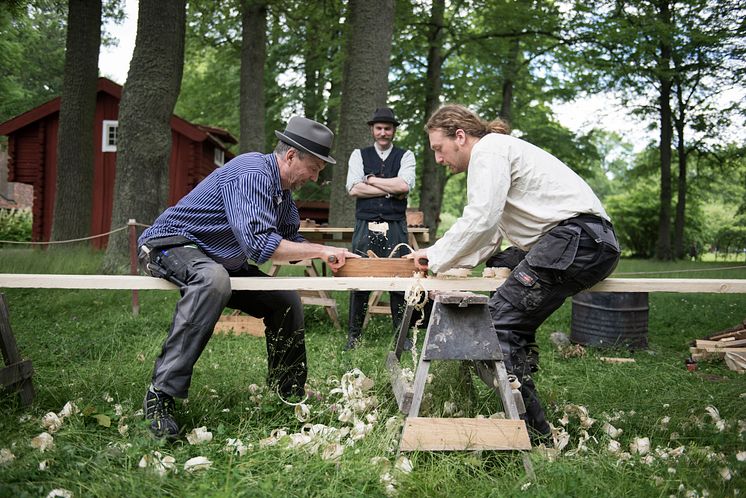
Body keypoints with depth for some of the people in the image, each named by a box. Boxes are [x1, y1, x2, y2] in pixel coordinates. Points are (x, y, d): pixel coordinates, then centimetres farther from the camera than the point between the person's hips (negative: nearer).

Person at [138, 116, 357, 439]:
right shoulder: (252, 173, -26)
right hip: (170, 244, -10)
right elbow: (258, 243, -37)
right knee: (213, 279, -42)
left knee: (287, 300, 5)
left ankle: (288, 395, 21)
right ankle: (161, 394, -37)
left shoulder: (282, 190, 5)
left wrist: (333, 255, -3)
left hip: (221, 262, 10)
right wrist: (320, 250, -28)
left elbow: (291, 242, 13)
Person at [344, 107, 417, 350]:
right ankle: (354, 335, 12)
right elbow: (354, 189, -3)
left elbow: (404, 185, -9)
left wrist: (371, 180, -3)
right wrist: (391, 190, -6)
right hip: (366, 227, 0)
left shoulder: (405, 156, 10)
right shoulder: (359, 155, 12)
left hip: (395, 227, 0)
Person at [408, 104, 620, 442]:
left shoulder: (488, 149, -3)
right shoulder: (497, 152, 28)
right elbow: (490, 235, 23)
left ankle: (529, 425, -13)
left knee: (501, 320, -14)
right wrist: (443, 258, 12)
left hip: (577, 236, -11)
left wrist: (436, 256, -4)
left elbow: (481, 220, -16)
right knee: (519, 324, 18)